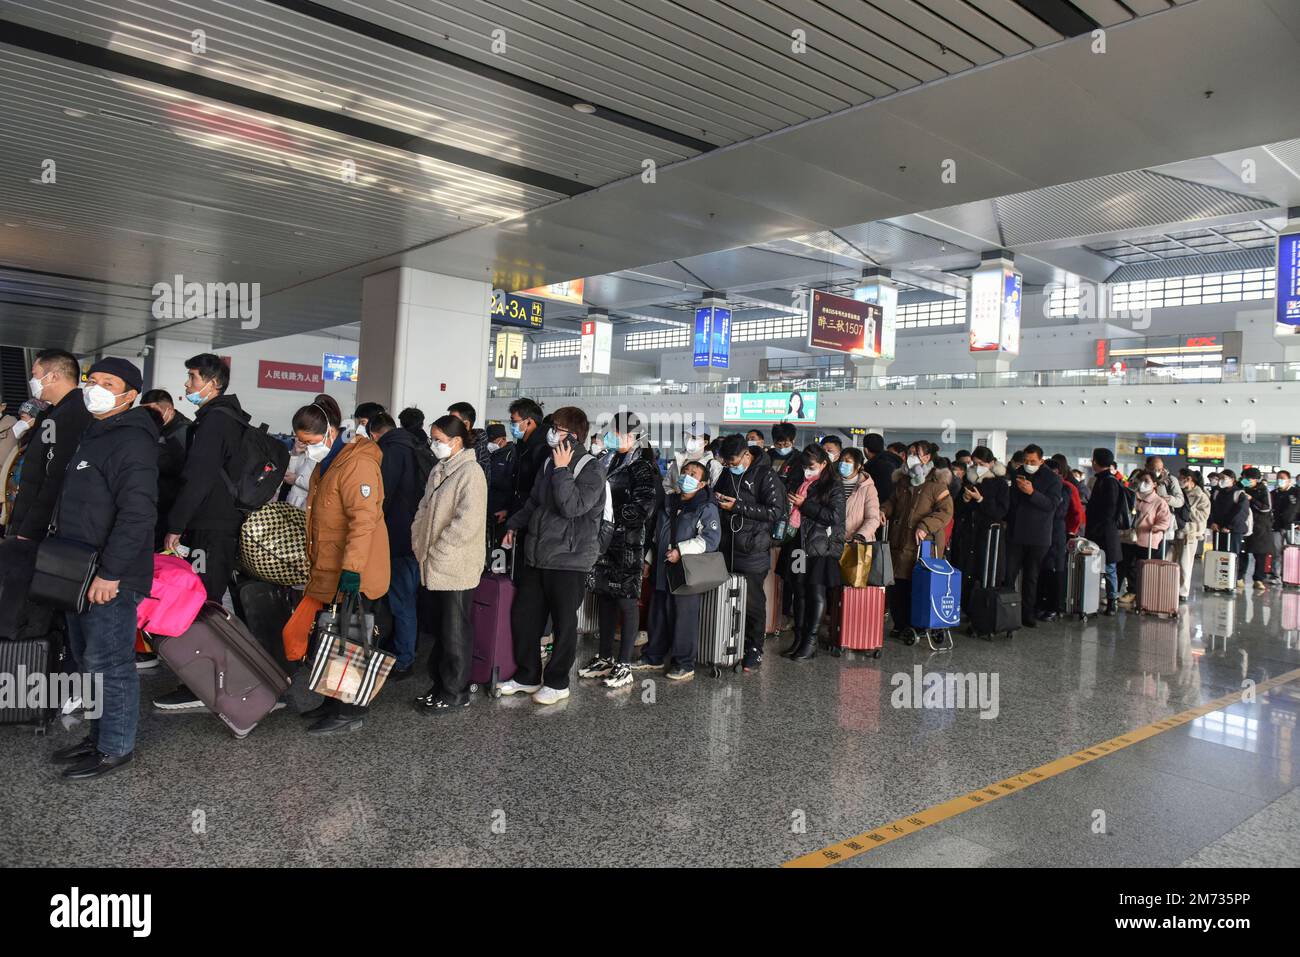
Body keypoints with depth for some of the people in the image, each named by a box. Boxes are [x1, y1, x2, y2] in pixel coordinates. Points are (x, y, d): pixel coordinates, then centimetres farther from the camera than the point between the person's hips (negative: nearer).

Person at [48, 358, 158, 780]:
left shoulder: (132, 441, -15)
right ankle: (99, 735, 30)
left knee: (109, 664, -1)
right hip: (80, 573, 10)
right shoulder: (92, 436, 17)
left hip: (111, 579, -10)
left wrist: (110, 572, -24)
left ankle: (115, 748, 11)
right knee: (90, 659, 17)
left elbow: (138, 515, -23)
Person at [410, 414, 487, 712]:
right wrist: (420, 545, 5)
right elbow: (425, 510, 18)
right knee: (440, 628, 17)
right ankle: (441, 683, 29)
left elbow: (467, 522, -21)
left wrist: (436, 551, -16)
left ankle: (455, 692, 13)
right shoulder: (439, 470, 13)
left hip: (456, 567, -8)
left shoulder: (470, 472, -14)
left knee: (455, 631, 2)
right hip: (436, 566, 8)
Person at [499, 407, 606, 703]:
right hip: (536, 554, 7)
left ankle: (557, 682, 21)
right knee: (522, 615, 11)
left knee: (564, 623, 5)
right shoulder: (550, 463, 11)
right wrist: (515, 524, 16)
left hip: (569, 559, -7)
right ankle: (527, 676, 27)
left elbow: (572, 507, -25)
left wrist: (562, 470, -21)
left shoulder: (591, 470, -12)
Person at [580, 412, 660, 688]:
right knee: (605, 597, 13)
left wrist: (613, 514, -15)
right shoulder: (609, 461, 13)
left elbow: (644, 508, -17)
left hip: (629, 543, -7)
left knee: (627, 601, -1)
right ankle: (604, 658, 24)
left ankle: (624, 665, 7)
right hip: (605, 540, 7)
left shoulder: (642, 467, -9)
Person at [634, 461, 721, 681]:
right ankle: (653, 656, 29)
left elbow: (711, 539, -18)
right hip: (662, 570, 7)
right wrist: (649, 561, 19)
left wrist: (681, 550, -21)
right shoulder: (669, 503, 15)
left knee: (684, 617, -3)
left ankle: (684, 664, 8)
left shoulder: (707, 507, -7)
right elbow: (657, 536, 24)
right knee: (658, 613, 15)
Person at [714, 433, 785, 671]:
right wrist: (717, 499, 5)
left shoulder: (765, 475, -8)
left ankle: (755, 650, 13)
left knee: (753, 602, 0)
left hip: (753, 551, -6)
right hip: (727, 548, 6)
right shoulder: (727, 474, 13)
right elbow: (716, 494, 29)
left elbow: (775, 511, -14)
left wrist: (738, 506, -17)